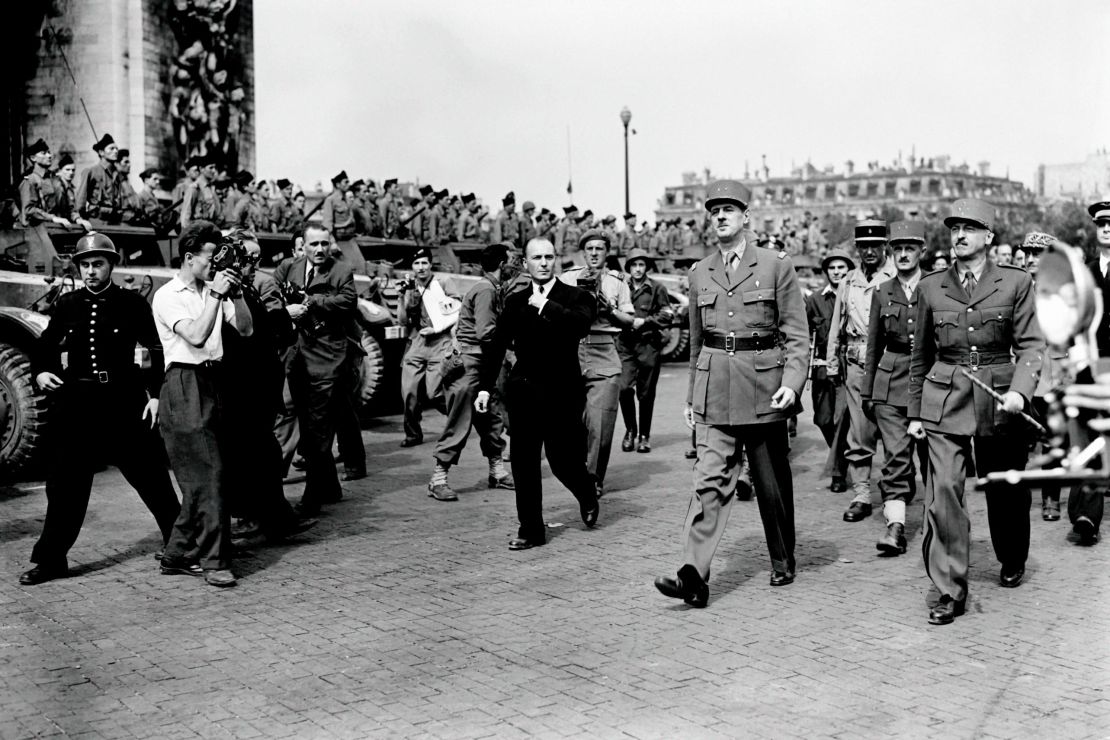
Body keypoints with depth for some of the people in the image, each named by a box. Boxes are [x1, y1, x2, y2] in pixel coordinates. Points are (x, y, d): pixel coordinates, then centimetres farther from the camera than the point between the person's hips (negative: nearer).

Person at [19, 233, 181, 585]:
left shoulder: (131, 303, -3)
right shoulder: (67, 304, 6)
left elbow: (157, 350, 0)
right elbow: (45, 345, 17)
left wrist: (156, 394, -5)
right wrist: (40, 371, -2)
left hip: (124, 401, -3)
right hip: (76, 401, 3)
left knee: (150, 476, 3)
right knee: (65, 482, 7)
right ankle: (50, 559, 17)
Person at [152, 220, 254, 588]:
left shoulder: (212, 290, 14)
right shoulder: (167, 296, -6)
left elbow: (245, 329, 7)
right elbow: (196, 336, -20)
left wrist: (235, 294, -5)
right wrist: (216, 295, -20)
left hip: (212, 383, 7)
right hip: (184, 387, -7)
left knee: (203, 477, 9)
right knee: (208, 475, -10)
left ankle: (178, 556, 18)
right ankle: (215, 561, -6)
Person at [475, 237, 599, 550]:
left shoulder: (576, 297, 1)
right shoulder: (515, 301, 10)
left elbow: (582, 325, -21)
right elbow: (497, 346, 11)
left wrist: (545, 305, -16)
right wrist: (485, 386, 5)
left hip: (562, 391, -3)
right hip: (524, 389, 3)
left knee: (562, 459, 0)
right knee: (523, 462, 1)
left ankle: (587, 495, 33)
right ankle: (531, 530, 12)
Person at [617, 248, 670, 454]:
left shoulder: (656, 289, 5)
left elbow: (666, 315, 0)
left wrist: (644, 321, -9)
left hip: (649, 345, -1)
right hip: (625, 344, 1)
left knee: (646, 394, 4)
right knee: (624, 388, -11)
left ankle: (644, 436, 16)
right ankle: (630, 431, 8)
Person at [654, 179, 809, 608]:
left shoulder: (776, 266, 0)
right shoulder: (700, 273, 11)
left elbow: (797, 334, -1)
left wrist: (791, 383, -15)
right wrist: (692, 395, 18)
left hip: (764, 386, -2)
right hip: (714, 390, 2)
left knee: (772, 481, 10)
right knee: (710, 479, -8)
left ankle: (783, 562, 30)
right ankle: (694, 576, -14)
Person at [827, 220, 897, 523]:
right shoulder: (847, 284, 13)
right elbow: (837, 327, 18)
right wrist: (832, 365, 16)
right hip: (856, 364, 3)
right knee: (859, 433, 3)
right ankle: (861, 495, 8)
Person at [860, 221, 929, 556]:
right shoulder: (882, 293, 10)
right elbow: (874, 346, 14)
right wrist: (867, 390, 12)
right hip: (890, 381, 1)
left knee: (931, 453, 6)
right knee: (895, 456, -6)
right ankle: (895, 525, -8)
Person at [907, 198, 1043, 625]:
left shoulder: (1016, 283, 1)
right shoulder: (930, 287, 6)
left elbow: (1032, 345, -3)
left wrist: (1019, 390, -21)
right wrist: (915, 412, 11)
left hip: (999, 401, 0)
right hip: (944, 401, 0)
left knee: (1005, 490, 13)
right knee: (943, 491, -11)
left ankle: (1012, 563, 41)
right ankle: (950, 592, -5)